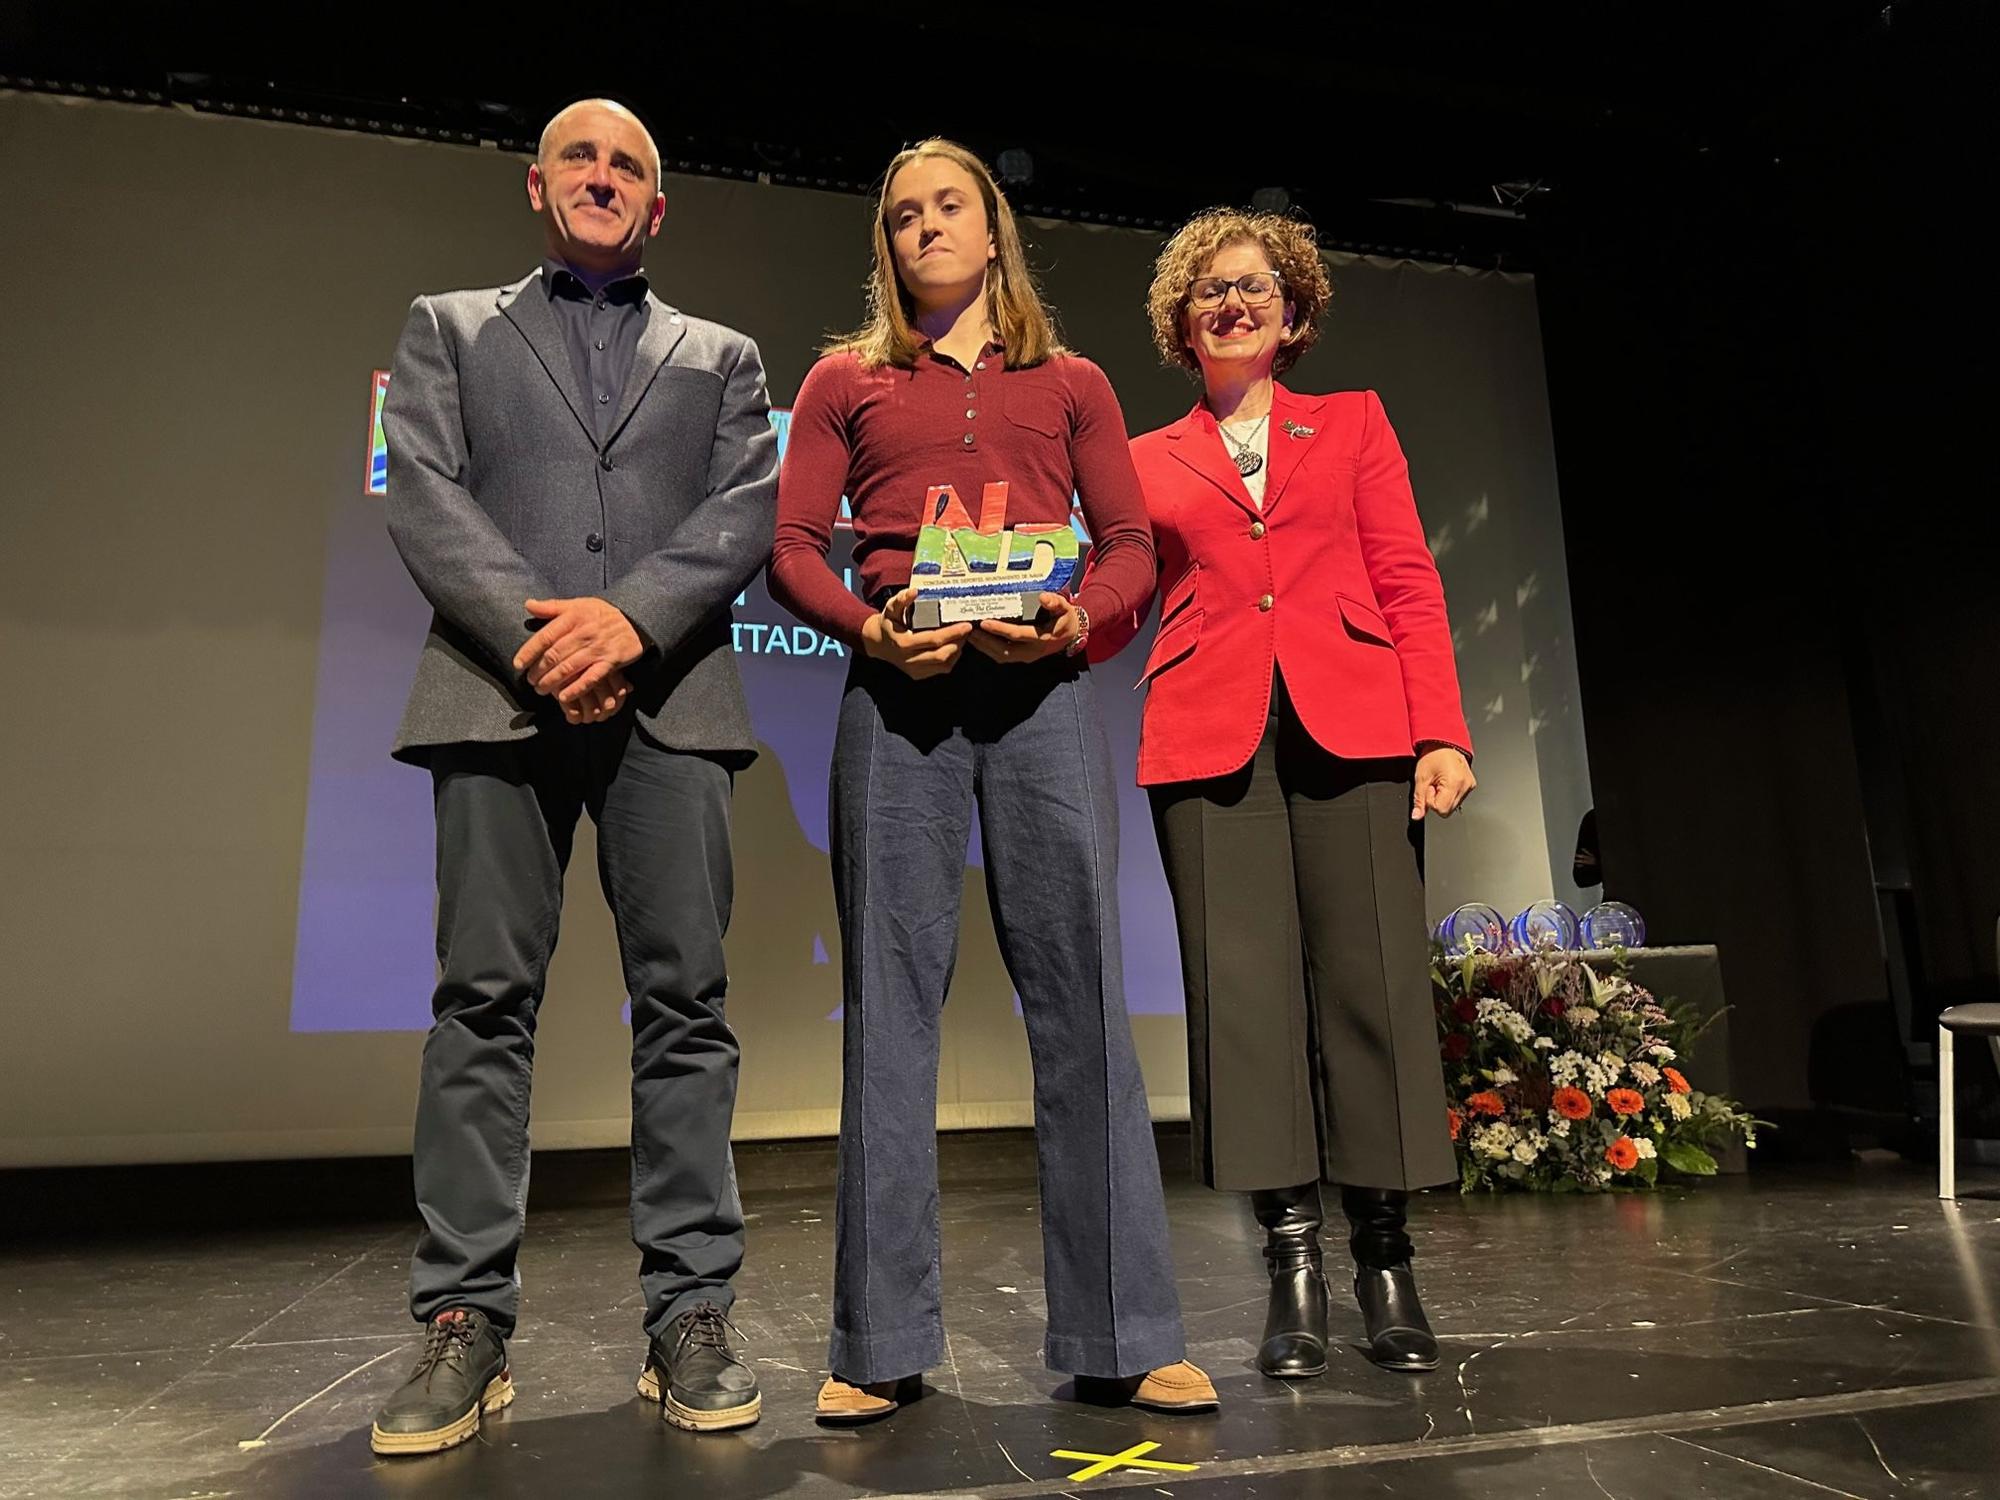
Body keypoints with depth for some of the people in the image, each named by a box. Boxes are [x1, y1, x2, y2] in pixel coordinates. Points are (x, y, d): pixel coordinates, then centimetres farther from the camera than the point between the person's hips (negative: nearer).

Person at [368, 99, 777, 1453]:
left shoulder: (723, 357, 22)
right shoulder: (450, 328, 22)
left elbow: (749, 511, 6)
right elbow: (425, 497, 6)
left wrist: (630, 616, -11)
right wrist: (531, 632, -10)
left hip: (668, 698, 0)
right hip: (501, 693, 0)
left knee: (684, 1001, -3)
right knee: (484, 1001, -2)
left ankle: (692, 1317, 5)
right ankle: (465, 1323, 7)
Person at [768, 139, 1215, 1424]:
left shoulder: (1072, 383, 20)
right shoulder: (845, 382, 18)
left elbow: (1132, 548, 12)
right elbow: (792, 547, 9)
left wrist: (1074, 618, -9)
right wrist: (866, 625, -10)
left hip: (1043, 692, 1)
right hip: (898, 694, 0)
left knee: (1080, 994, -3)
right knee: (892, 1000, -1)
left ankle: (1123, 1335, 7)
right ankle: (885, 1344, 10)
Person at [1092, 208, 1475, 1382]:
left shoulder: (1354, 422, 20)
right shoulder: (1148, 461, 20)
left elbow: (1408, 583, 10)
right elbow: (1113, 611, 10)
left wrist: (1441, 732, -2)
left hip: (1351, 723, 0)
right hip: (1211, 736, 0)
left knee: (1374, 977, -5)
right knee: (1246, 988, -5)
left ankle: (1387, 1262, 9)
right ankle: (1295, 1269, 6)